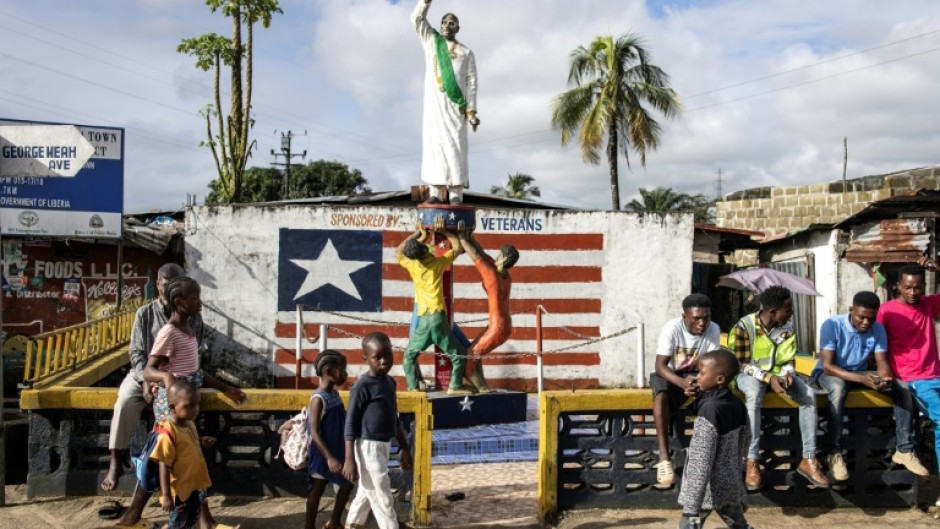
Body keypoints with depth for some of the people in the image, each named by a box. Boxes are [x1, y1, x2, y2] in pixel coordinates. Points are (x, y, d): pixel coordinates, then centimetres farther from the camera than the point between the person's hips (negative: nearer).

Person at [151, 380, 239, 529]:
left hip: (196, 482, 8)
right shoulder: (168, 433, -28)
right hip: (180, 488, -8)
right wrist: (166, 495, -25)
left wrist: (202, 442, -2)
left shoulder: (190, 423, -1)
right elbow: (164, 466, -26)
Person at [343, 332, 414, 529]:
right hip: (369, 447, -8)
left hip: (383, 446, 8)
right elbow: (351, 423, -14)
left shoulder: (389, 382, 9)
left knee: (366, 494, 18)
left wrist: (404, 448, 20)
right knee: (382, 499, -3)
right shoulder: (363, 386, -15)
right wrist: (349, 459, -17)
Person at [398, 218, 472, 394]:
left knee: (409, 355, 19)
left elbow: (398, 251, 24)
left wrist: (417, 235, 22)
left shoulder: (412, 265, 3)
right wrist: (442, 231, 9)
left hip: (422, 319, 2)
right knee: (458, 354, 10)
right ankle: (455, 386, 2)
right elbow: (457, 247, 13)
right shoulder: (438, 263, -2)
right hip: (438, 317, -2)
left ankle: (413, 387, 11)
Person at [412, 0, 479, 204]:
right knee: (434, 144, -6)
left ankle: (456, 195, -15)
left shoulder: (466, 52, 14)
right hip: (433, 102, 2)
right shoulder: (431, 40, 19)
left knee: (455, 146, -10)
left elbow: (471, 82, 7)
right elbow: (417, 18, 6)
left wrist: (472, 111, -4)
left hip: (455, 103, -2)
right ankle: (436, 193, -7)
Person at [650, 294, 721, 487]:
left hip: (698, 375, 3)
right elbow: (660, 366, -28)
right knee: (662, 395, -36)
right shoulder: (672, 328, -24)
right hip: (670, 374, -2)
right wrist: (683, 382, -46)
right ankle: (664, 458, -36)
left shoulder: (714, 329, -16)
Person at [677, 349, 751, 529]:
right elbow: (745, 441, 13)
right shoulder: (737, 404, 2)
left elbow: (701, 460, -25)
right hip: (731, 484, 8)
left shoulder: (709, 408, -21)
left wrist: (691, 506, -26)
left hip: (708, 487, -8)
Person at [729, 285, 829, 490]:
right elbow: (742, 364, -15)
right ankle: (752, 462, -35)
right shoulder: (744, 326, -18)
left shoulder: (787, 328, -3)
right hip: (751, 373, -5)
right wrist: (768, 378, -28)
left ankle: (808, 459, -17)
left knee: (809, 394, -22)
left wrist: (787, 375, -21)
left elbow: (788, 360, 3)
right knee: (754, 395, -39)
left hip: (778, 373, 5)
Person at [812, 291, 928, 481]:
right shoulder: (832, 325, -24)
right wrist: (861, 379, -40)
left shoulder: (878, 329, -9)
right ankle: (835, 453, -31)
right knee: (838, 387, -41)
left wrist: (885, 378, -34)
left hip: (860, 373, 5)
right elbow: (827, 366, -27)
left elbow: (881, 361, -8)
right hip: (829, 373, -5)